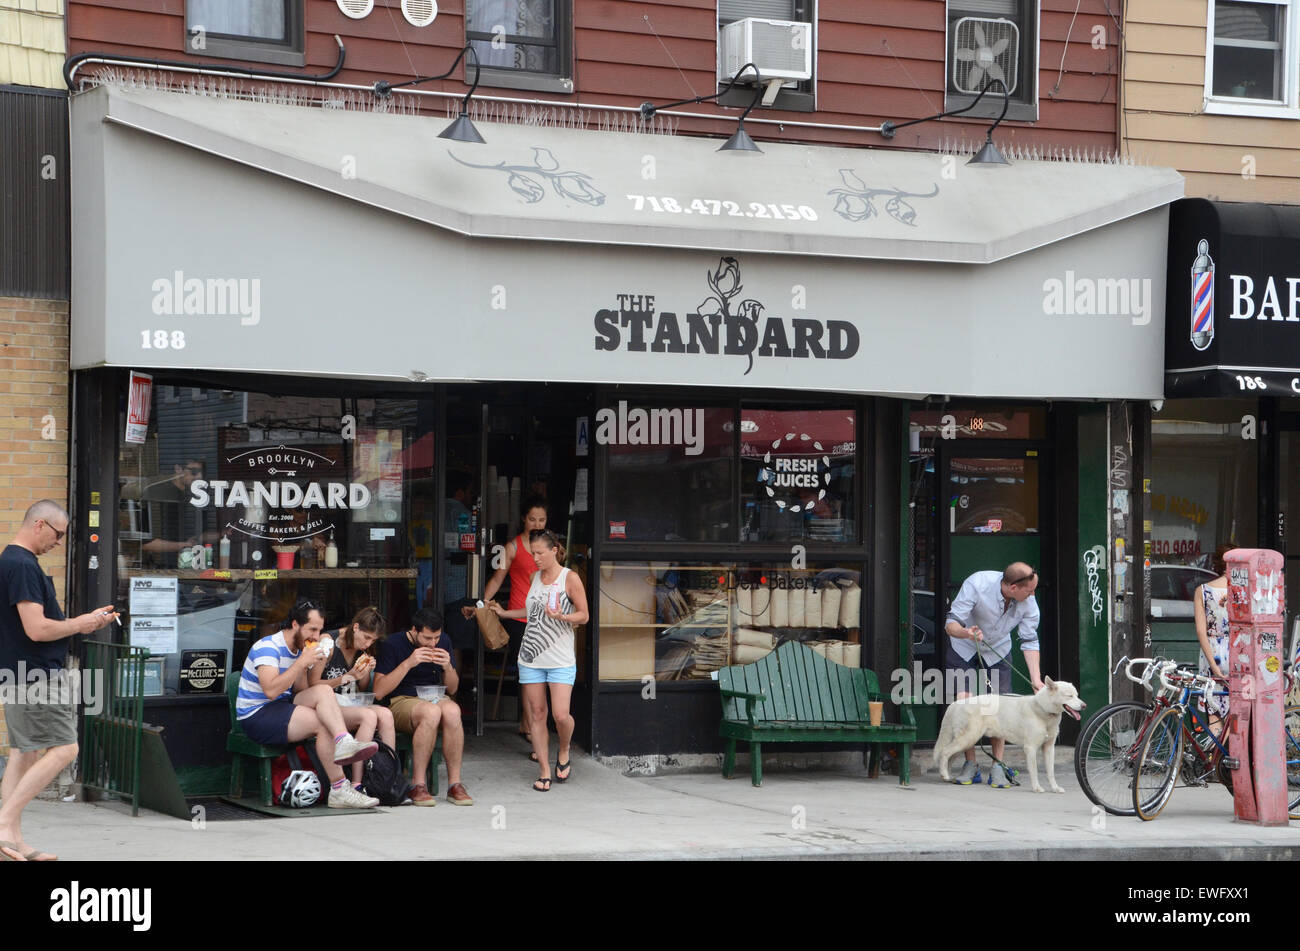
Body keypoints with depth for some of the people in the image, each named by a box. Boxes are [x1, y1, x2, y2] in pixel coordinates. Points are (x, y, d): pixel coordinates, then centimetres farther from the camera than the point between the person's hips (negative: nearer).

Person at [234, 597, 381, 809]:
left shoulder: (301, 650, 12)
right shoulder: (268, 647, -14)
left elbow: (300, 693, 11)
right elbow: (271, 690, -29)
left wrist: (308, 667, -5)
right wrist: (301, 663, -25)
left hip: (283, 707, 8)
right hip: (257, 717, -8)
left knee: (323, 692, -19)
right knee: (323, 724, -25)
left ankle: (344, 743, -39)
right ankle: (339, 789, -26)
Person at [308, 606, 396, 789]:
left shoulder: (361, 648, 11)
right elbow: (312, 685, -11)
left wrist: (367, 672, -1)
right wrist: (348, 677, -16)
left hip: (350, 706, 7)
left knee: (385, 714, -23)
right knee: (368, 716, -32)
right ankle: (356, 784, -33)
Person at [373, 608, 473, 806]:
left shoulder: (444, 642, 9)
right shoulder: (392, 644, -6)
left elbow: (452, 689, 15)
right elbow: (379, 692, -13)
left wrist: (448, 667, -7)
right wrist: (408, 663, -21)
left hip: (435, 698, 4)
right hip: (401, 701, -4)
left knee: (452, 711, -34)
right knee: (431, 712, -39)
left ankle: (455, 784, -29)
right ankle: (418, 785, -32)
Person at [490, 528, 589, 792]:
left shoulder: (570, 579, -5)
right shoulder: (535, 577, 11)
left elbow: (584, 615, -4)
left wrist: (562, 617, -21)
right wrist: (505, 613, 23)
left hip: (560, 660, -5)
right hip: (531, 657, 5)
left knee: (561, 715, -13)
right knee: (537, 715, 2)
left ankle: (563, 752, 18)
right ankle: (545, 772, 9)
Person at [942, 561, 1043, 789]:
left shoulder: (1028, 602, -23)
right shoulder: (977, 585, -33)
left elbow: (1029, 641, -14)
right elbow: (950, 623, -29)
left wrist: (1036, 679, -23)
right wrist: (966, 632, -51)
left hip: (998, 650, 2)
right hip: (964, 648, -2)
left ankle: (998, 767, 0)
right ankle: (970, 765, -2)